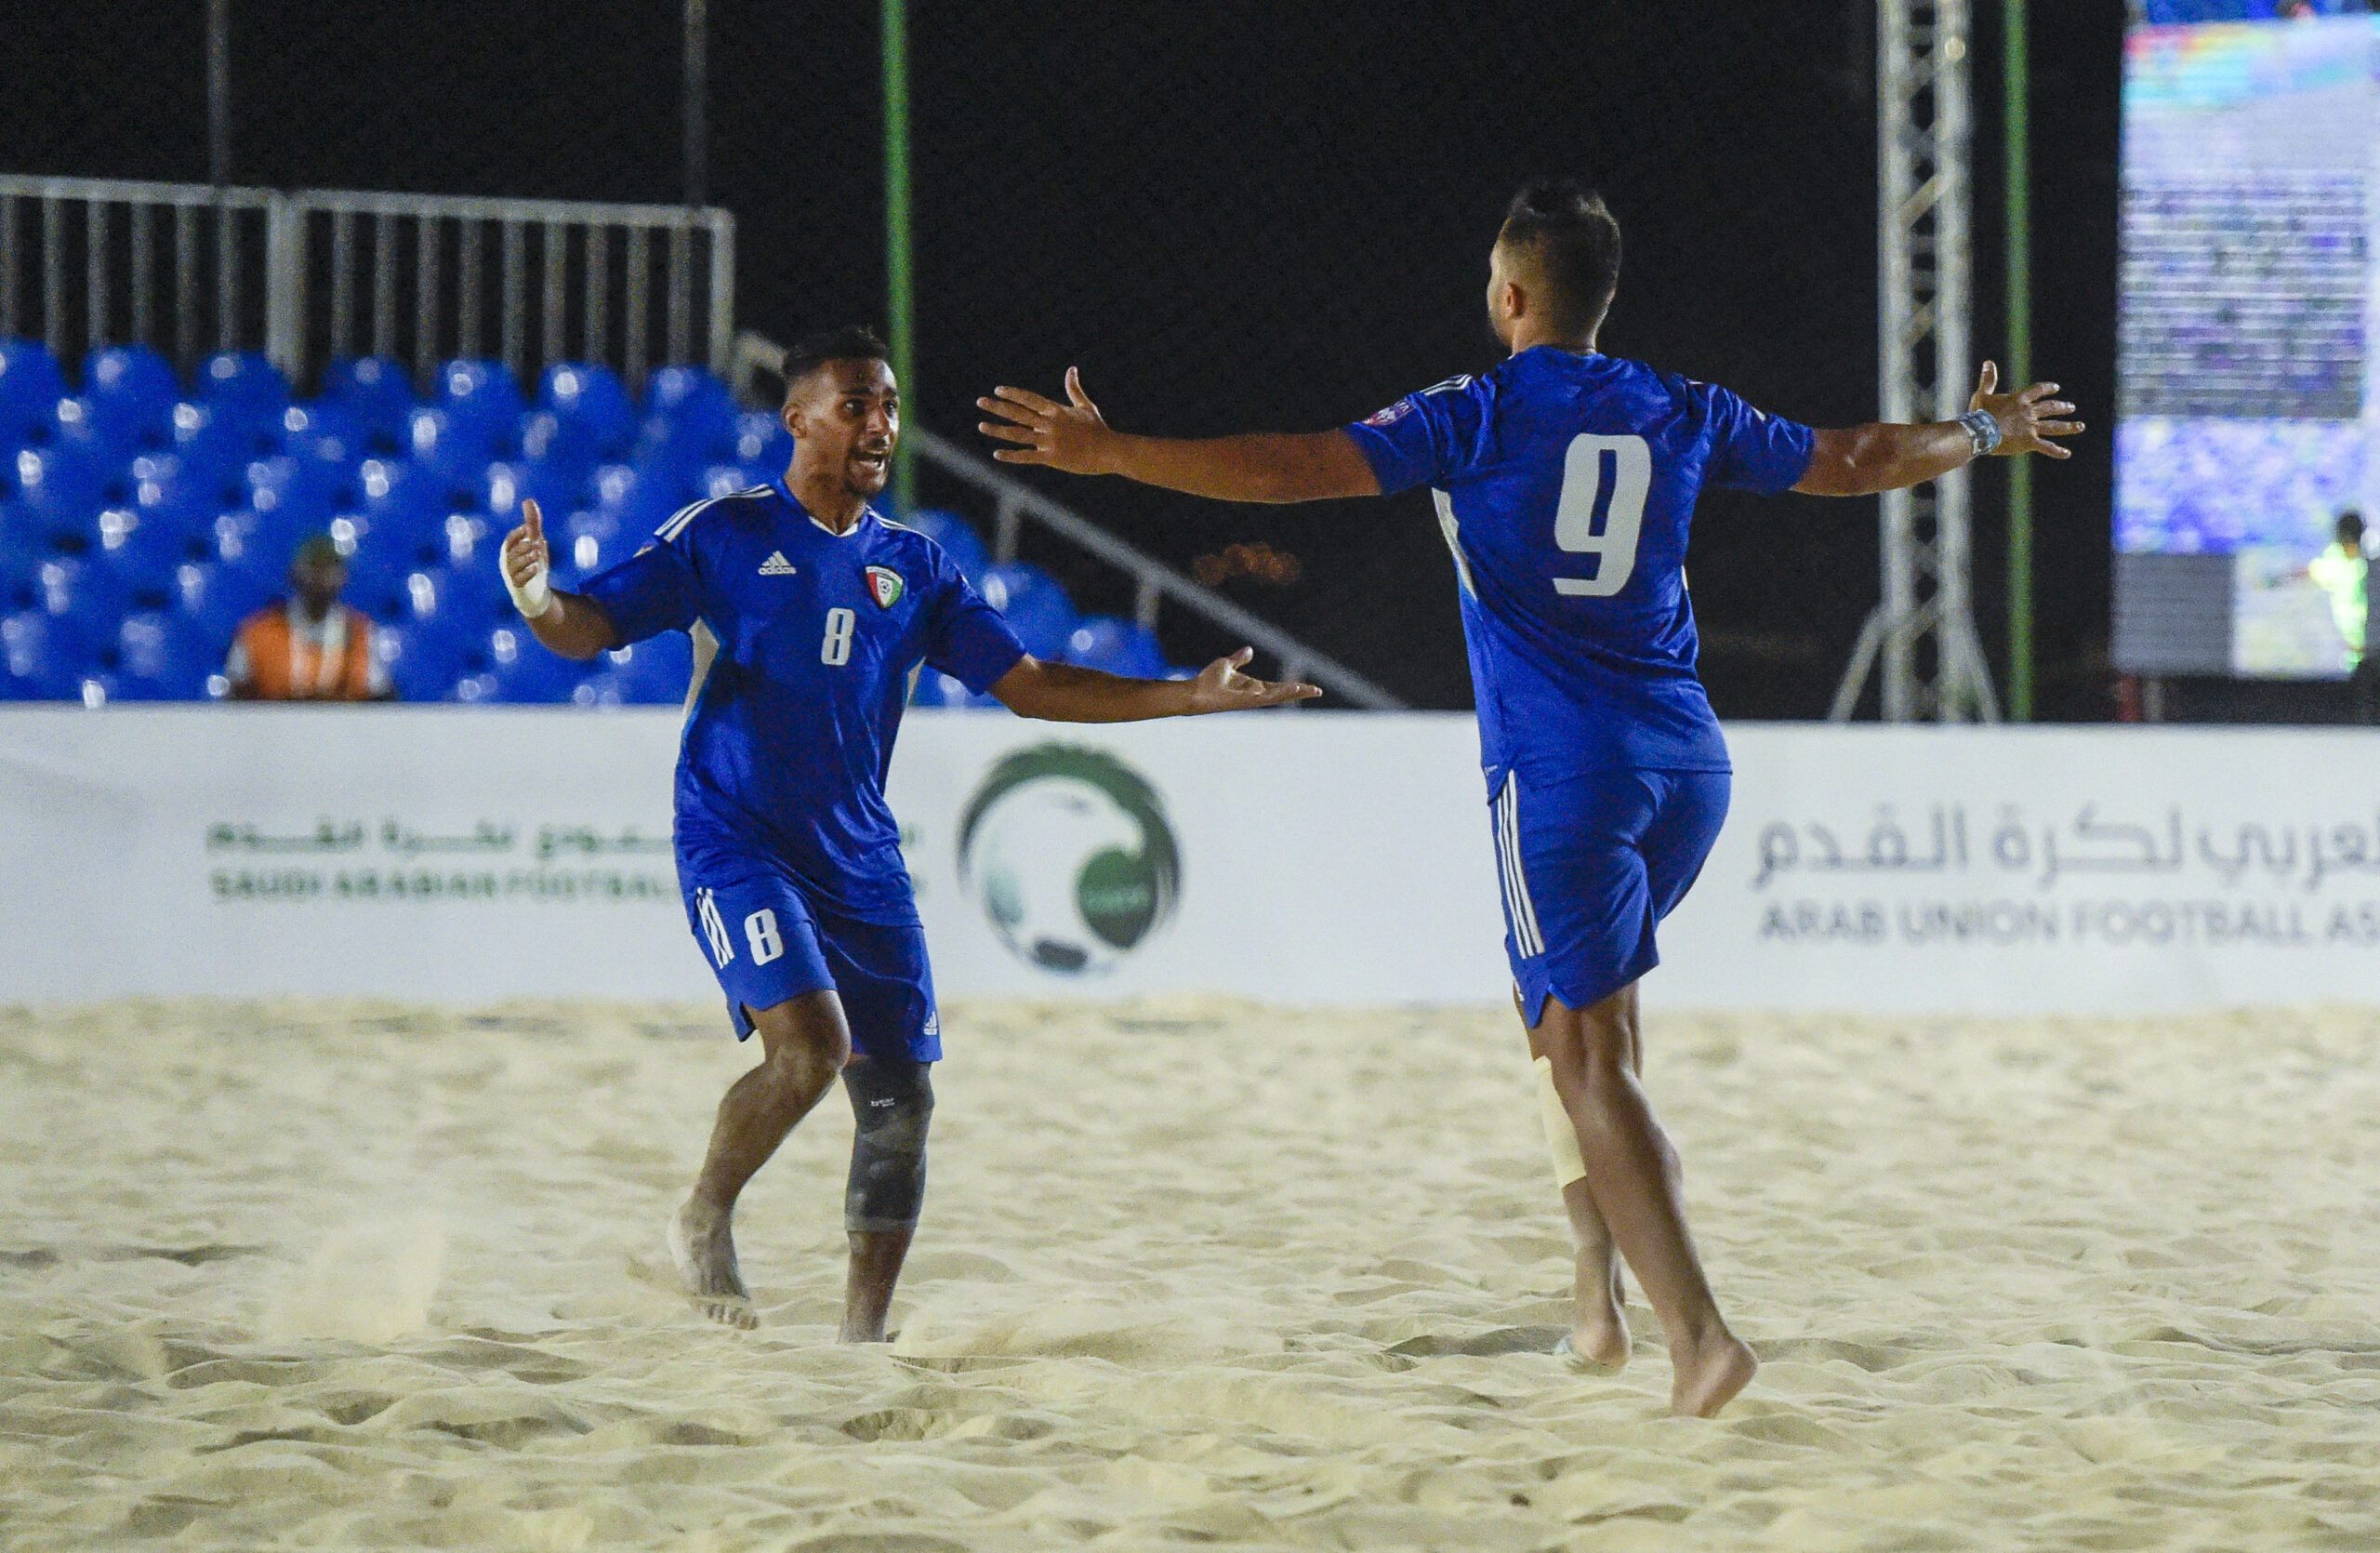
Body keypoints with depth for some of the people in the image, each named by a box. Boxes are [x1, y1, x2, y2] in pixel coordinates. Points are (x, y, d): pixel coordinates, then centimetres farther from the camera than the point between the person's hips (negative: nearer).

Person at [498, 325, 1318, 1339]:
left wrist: (1188, 697, 5)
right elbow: (591, 629, -4)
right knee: (811, 1042, -24)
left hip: (859, 862, 5)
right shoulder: (723, 534, -1)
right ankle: (705, 1218, 0)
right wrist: (539, 602, -29)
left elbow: (1026, 684, 13)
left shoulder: (914, 568, 11)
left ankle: (863, 1333, 14)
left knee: (900, 1097, 1)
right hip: (735, 841, -5)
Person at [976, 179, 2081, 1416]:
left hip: (1559, 770, -5)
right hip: (1685, 765, 5)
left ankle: (1697, 1334, -20)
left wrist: (1108, 453, -5)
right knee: (1577, 1004, 24)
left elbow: (1293, 471, -11)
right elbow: (1854, 463, 23)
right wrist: (1983, 433, 41)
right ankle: (1600, 1288, 16)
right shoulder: (1684, 417, 10)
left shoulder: (1478, 418, -4)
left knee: (1592, 1058, -8)